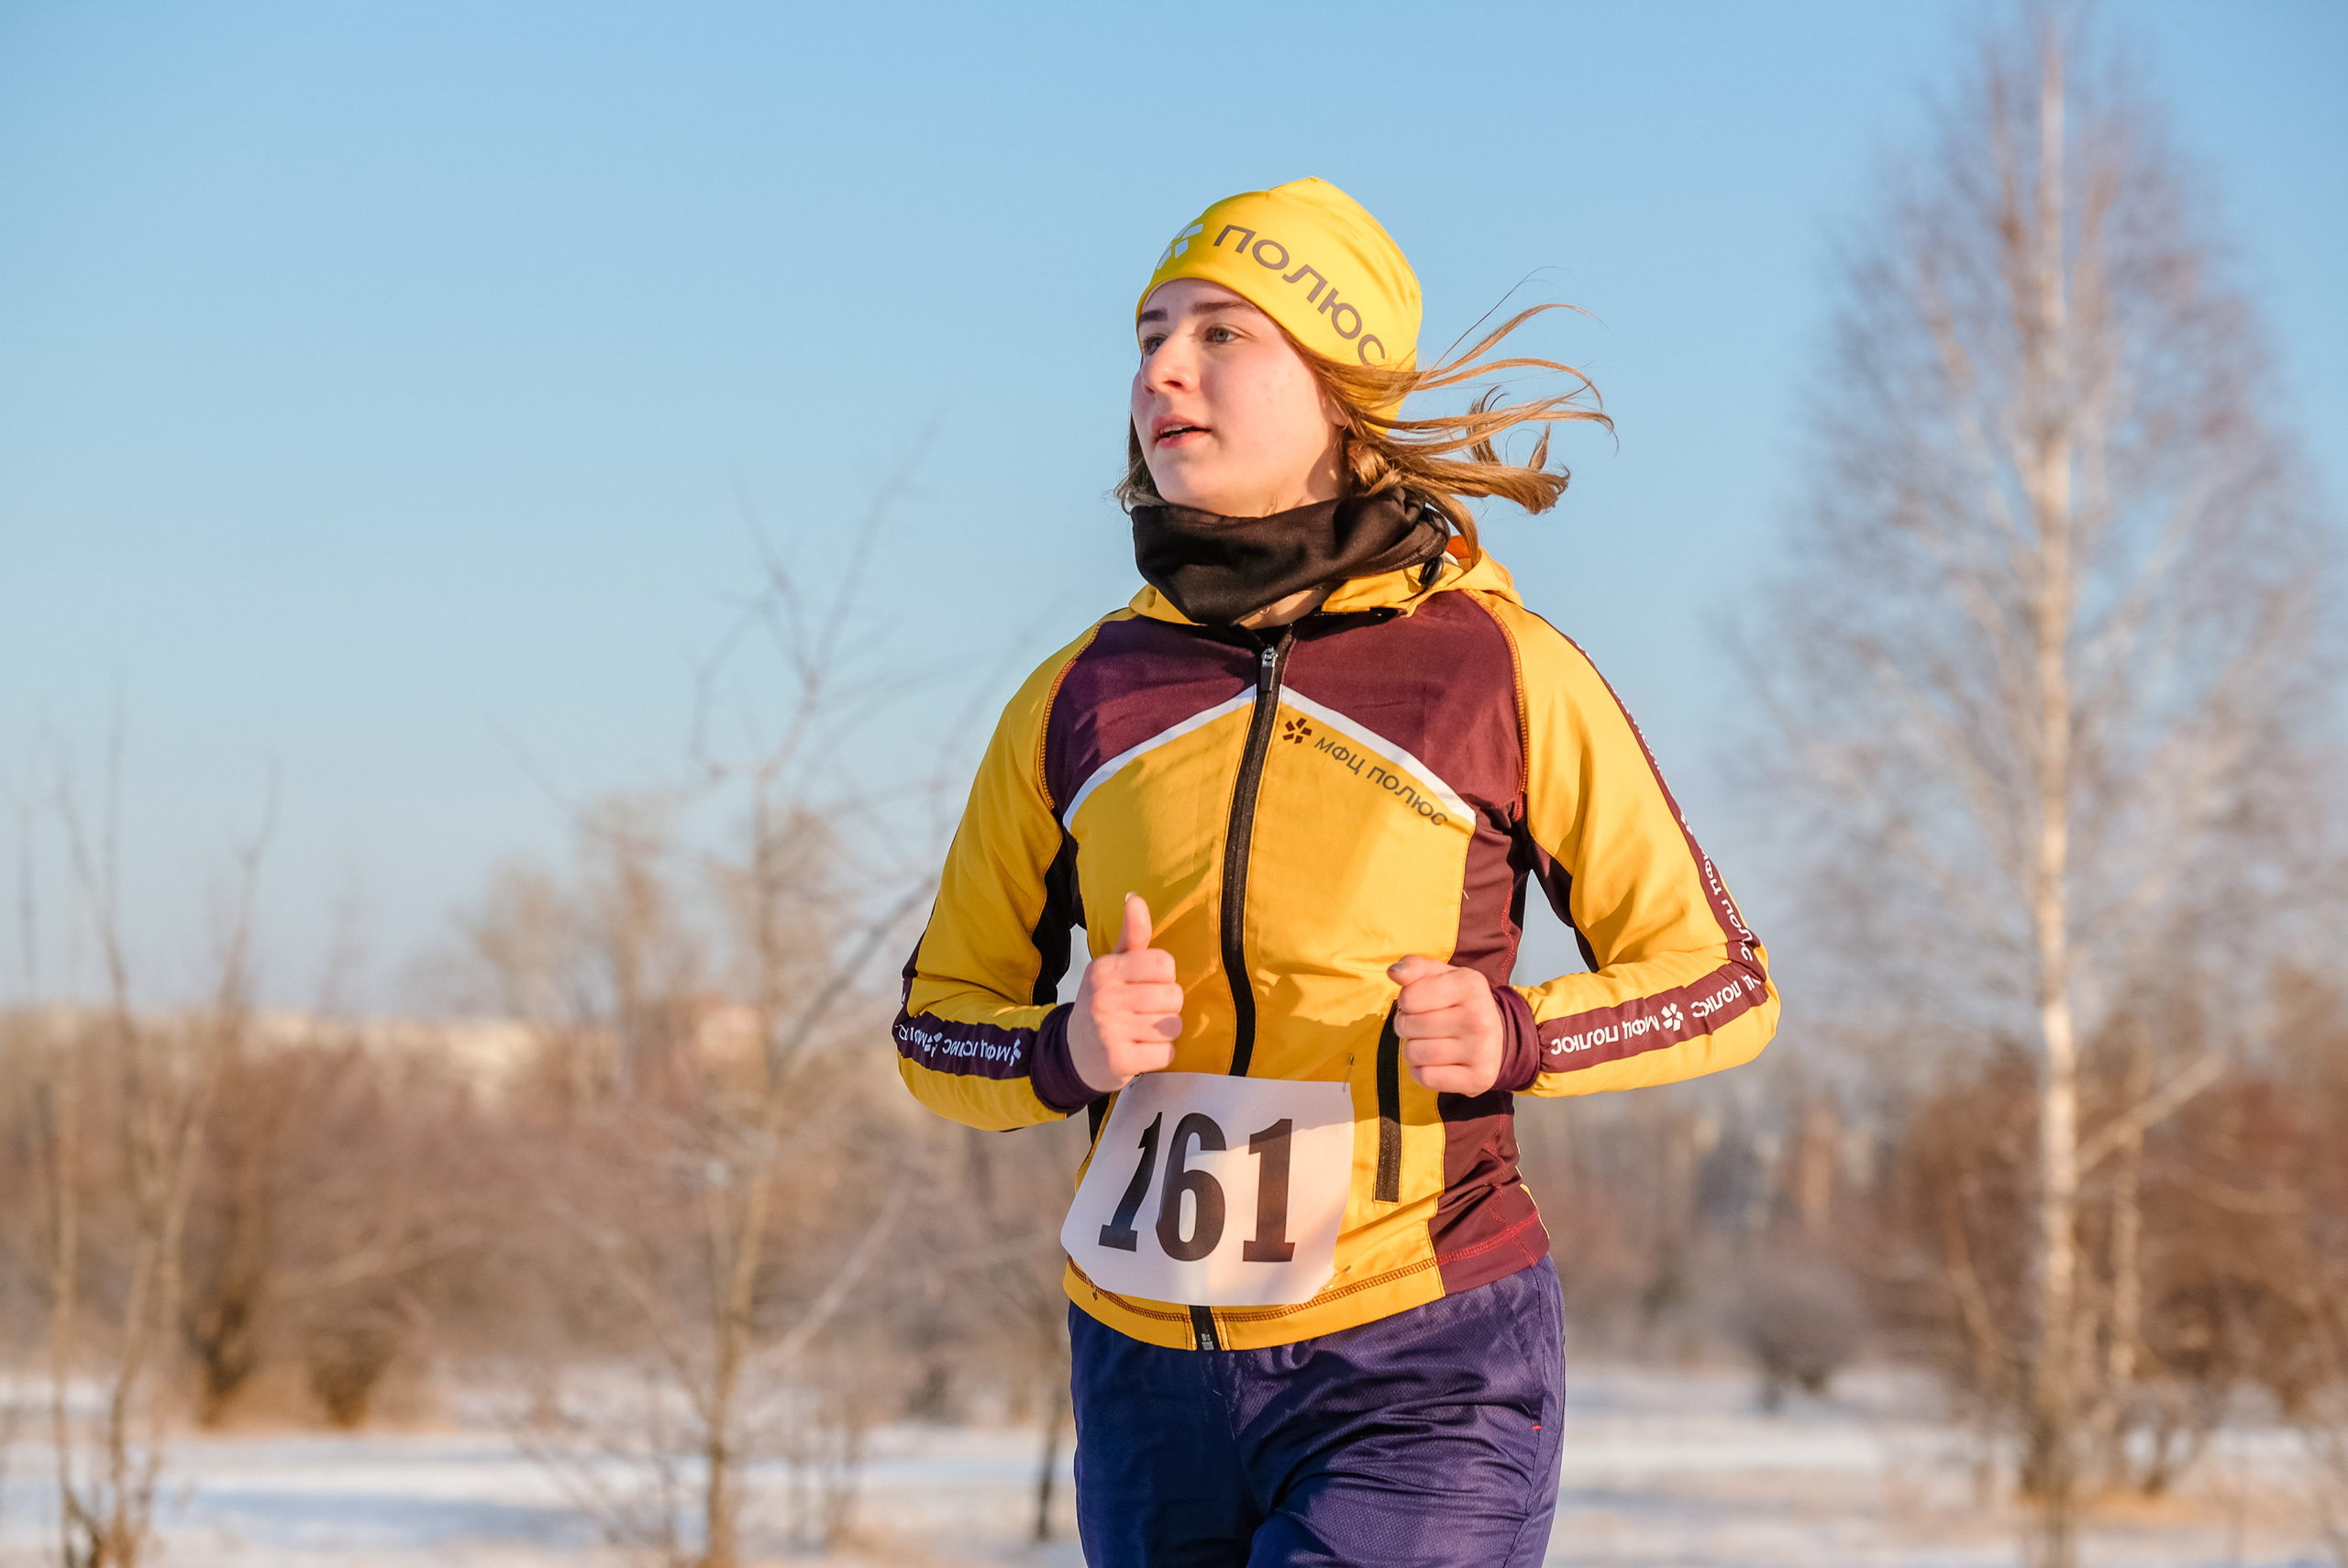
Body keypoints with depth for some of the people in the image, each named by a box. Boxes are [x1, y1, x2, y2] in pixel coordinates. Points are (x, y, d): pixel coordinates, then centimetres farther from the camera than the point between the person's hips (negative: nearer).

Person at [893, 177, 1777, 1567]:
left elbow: (1719, 984, 3)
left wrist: (1514, 1038, -17)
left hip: (1424, 1374, -4)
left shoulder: (1500, 672, -4)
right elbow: (940, 1026, 12)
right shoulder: (1081, 701, 4)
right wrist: (1068, 1051, -11)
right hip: (1155, 1383, 5)